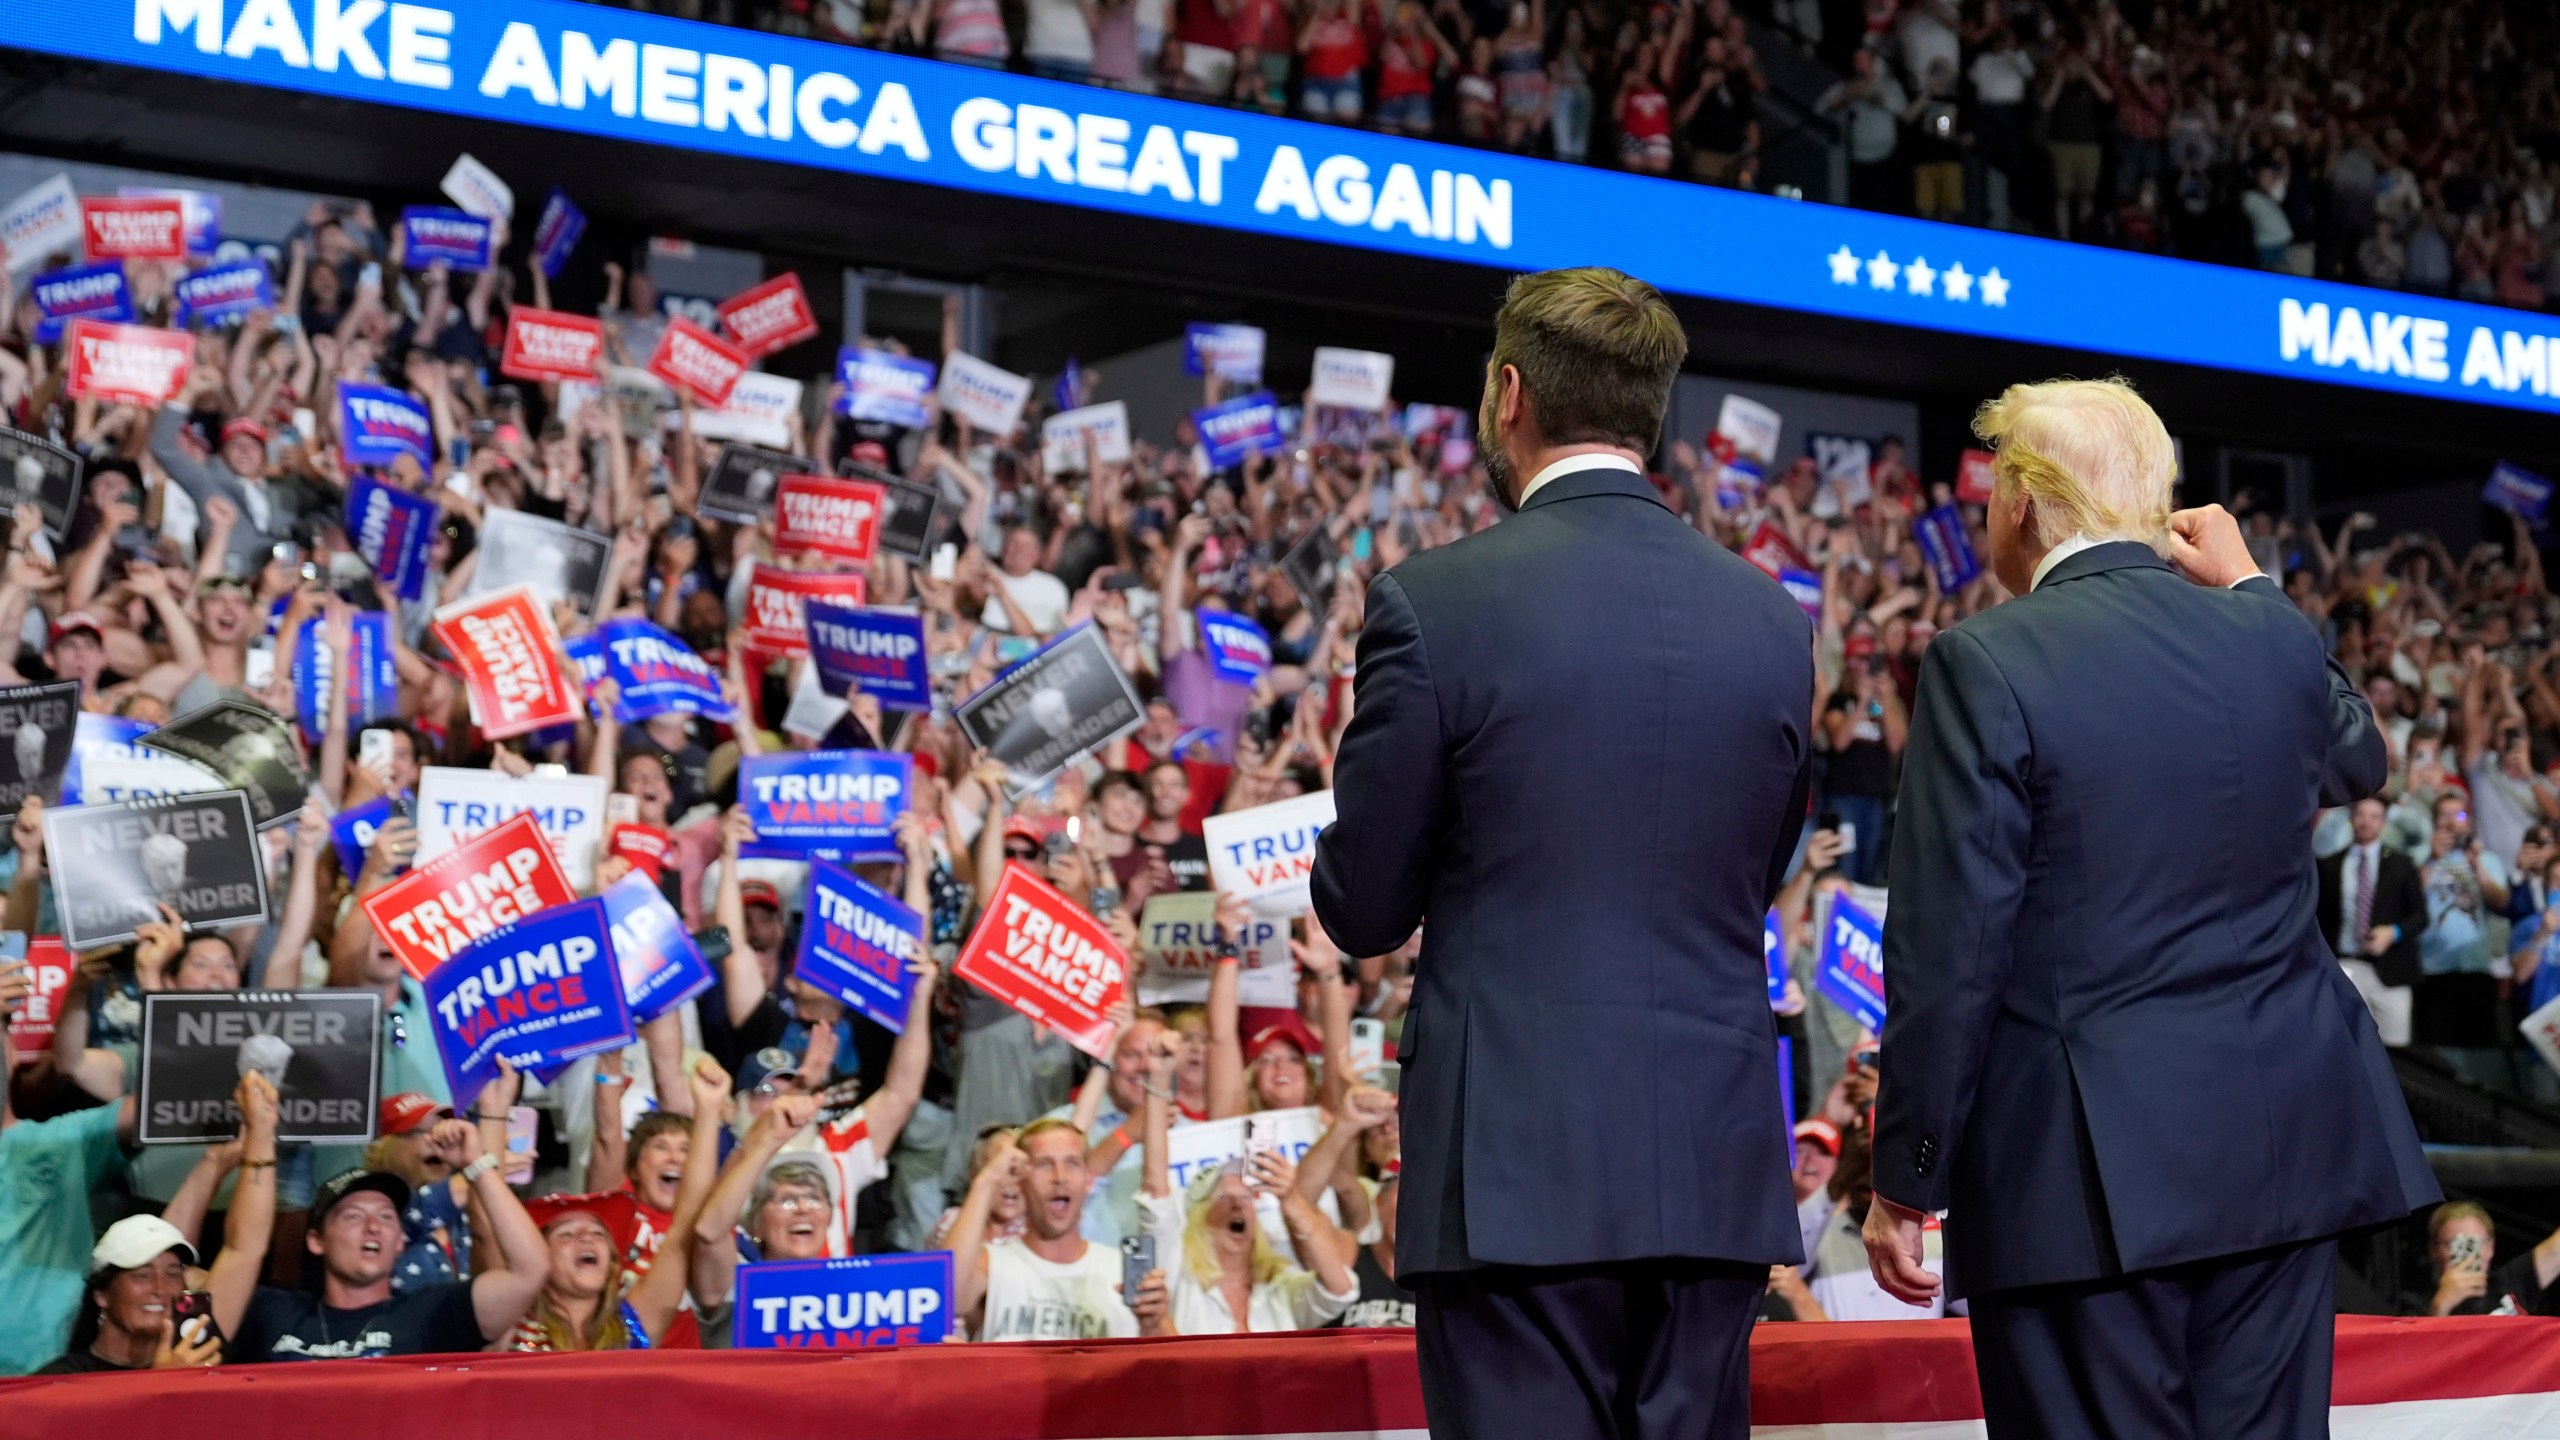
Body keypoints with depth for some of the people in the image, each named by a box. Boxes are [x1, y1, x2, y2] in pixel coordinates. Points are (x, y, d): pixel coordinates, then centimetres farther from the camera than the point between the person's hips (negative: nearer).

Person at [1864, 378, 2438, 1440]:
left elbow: (1951, 947, -13)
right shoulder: (2271, 636, 5)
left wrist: (1904, 1182, -6)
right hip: (2283, 1144, 5)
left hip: (2085, 1165, -5)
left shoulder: (1986, 664, -11)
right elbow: (2359, 762, 29)